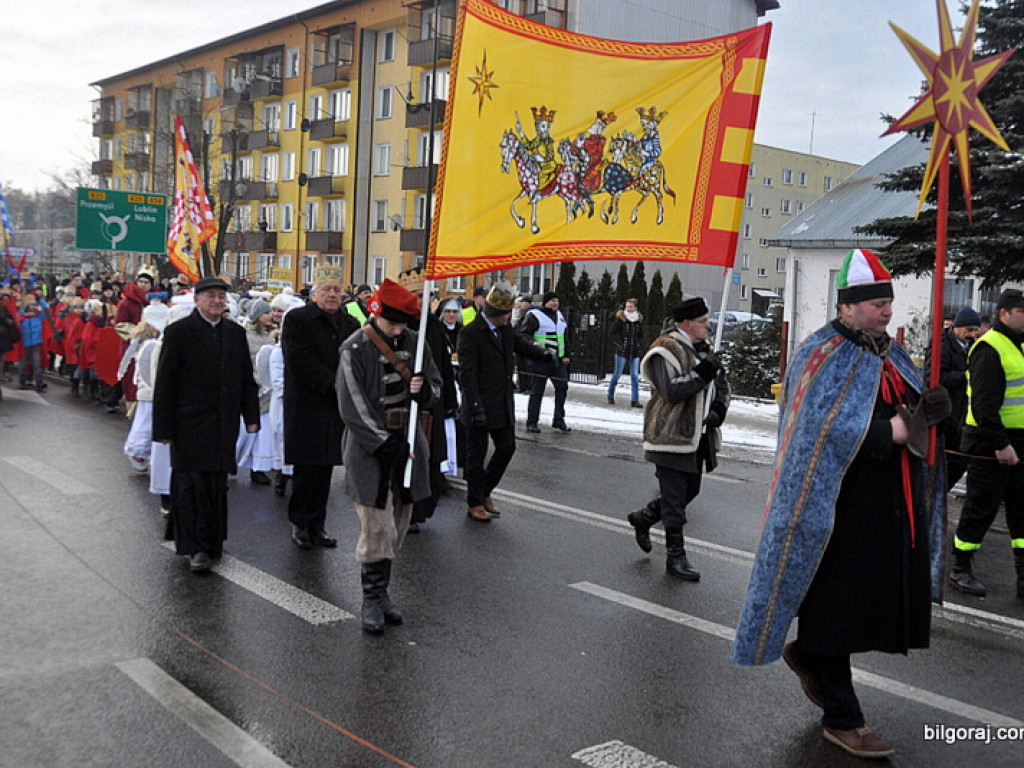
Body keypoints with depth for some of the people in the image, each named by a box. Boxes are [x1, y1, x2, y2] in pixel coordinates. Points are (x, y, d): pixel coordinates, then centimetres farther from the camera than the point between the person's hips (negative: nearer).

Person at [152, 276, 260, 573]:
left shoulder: (235, 332, 10)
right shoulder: (178, 332, -5)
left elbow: (246, 378, 14)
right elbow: (165, 383, -6)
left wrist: (252, 416, 7)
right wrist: (164, 427, -8)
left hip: (224, 424, 5)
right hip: (190, 423, -5)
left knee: (218, 484, 11)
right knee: (192, 485, -4)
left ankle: (213, 542, 24)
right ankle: (195, 548, 4)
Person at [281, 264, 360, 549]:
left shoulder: (350, 323, 14)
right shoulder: (297, 319, -3)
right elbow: (299, 361, -14)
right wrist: (334, 383, -17)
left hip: (336, 408, 5)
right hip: (307, 409, -5)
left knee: (325, 469, 9)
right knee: (306, 469, 0)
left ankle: (317, 525, 18)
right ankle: (300, 524, 14)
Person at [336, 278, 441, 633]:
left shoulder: (413, 343, 5)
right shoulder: (355, 349, -9)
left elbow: (436, 385, 13)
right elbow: (353, 407, -11)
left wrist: (424, 388, -11)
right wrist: (385, 444, -16)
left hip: (406, 444, 5)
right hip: (369, 449, -5)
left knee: (397, 525, 11)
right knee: (377, 527, -6)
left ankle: (381, 592, 24)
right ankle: (372, 599, 8)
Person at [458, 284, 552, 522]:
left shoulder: (506, 330, 9)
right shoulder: (470, 333, -14)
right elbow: (467, 373, -18)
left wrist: (544, 352, -6)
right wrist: (476, 406, -23)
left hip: (503, 405, 8)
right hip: (480, 407, -7)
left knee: (507, 448, 12)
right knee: (476, 455, 4)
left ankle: (485, 493, 30)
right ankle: (474, 504, 18)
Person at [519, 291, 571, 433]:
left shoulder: (559, 316, 18)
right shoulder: (535, 316, -6)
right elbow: (523, 334, -10)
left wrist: (564, 355, 19)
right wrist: (533, 343, -29)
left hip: (558, 360, 7)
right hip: (540, 360, -7)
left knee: (562, 387, 3)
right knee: (537, 391, -2)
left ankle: (559, 420, 14)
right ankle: (532, 422, 6)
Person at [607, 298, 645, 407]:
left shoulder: (639, 319, 7)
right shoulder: (620, 318, -5)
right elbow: (611, 333, -4)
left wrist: (640, 345, 3)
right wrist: (620, 343, -11)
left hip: (635, 353, 3)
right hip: (622, 352, -3)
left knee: (635, 376, -1)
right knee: (617, 374, 6)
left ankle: (635, 400, 1)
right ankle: (610, 395, 25)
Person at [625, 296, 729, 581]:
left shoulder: (702, 349, 13)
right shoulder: (666, 351, -15)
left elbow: (722, 385, 20)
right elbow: (671, 390, -26)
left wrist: (718, 408, 2)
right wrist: (702, 373, -29)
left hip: (695, 437, 9)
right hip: (671, 437, -9)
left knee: (688, 492, 18)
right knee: (674, 500, -2)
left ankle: (643, 518, 39)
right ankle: (676, 557, 8)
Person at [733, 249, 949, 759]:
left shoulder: (890, 354, 14)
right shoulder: (824, 356, -11)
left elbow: (911, 412, 19)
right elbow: (823, 434, -21)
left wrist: (927, 410, -4)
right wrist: (889, 432, -21)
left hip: (892, 506, 8)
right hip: (840, 505, -8)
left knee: (885, 601, 13)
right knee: (835, 605, 3)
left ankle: (809, 655, 38)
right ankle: (841, 719, 18)